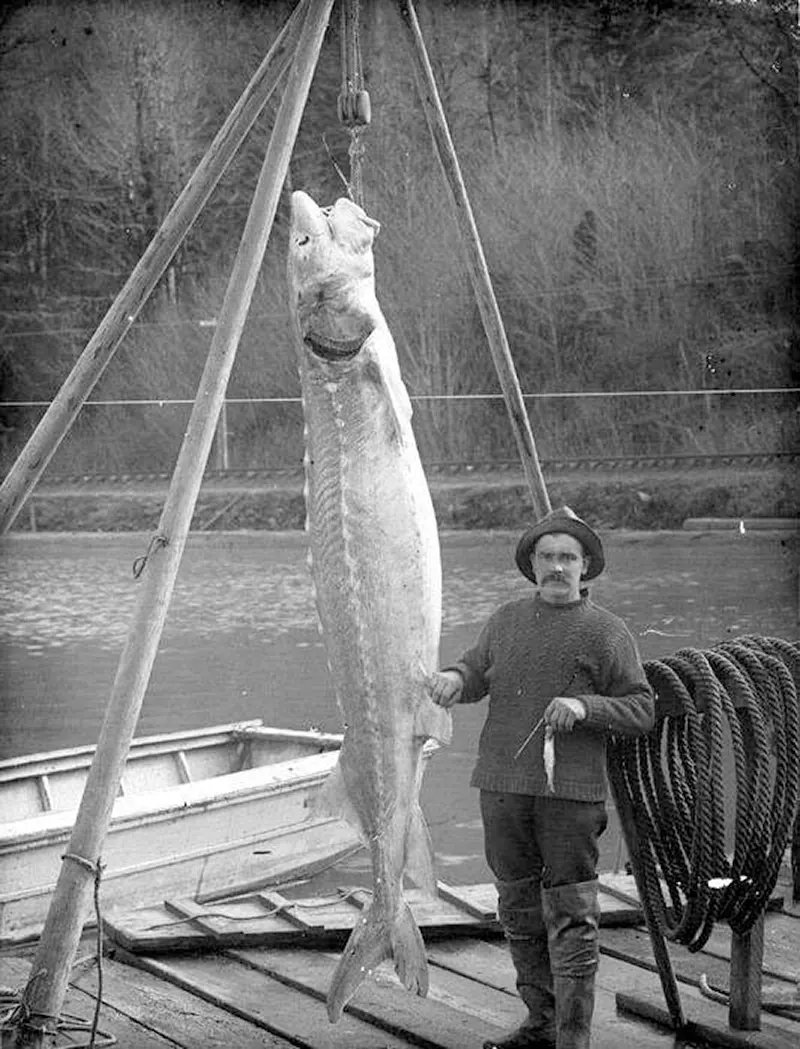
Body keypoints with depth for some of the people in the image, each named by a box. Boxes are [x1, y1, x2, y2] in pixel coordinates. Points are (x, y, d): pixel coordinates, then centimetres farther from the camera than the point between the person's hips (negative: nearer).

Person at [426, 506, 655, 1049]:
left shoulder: (606, 632, -1)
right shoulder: (507, 620, 14)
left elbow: (641, 710, -2)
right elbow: (478, 671, 22)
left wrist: (584, 706, -18)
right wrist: (453, 677, -1)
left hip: (571, 792, -5)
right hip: (503, 786, 5)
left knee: (571, 916, -6)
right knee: (519, 908, 12)